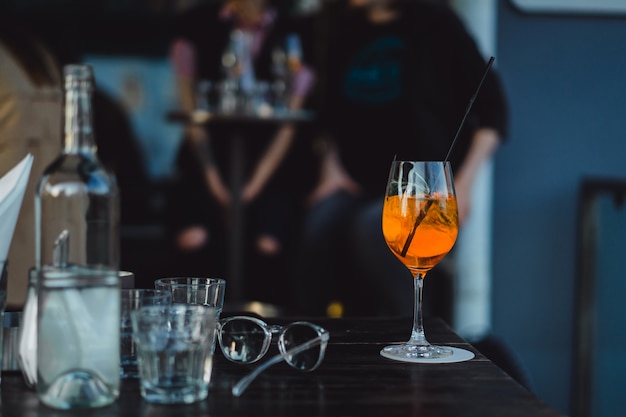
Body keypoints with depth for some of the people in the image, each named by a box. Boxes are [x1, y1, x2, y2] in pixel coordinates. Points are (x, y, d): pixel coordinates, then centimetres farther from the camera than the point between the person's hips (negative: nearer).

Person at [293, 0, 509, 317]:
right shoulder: (344, 27, 11)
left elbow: (492, 109, -5)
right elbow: (329, 111, 21)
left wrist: (463, 184, -12)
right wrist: (331, 167, 6)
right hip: (361, 181, 4)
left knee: (372, 228, -33)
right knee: (321, 223, -28)